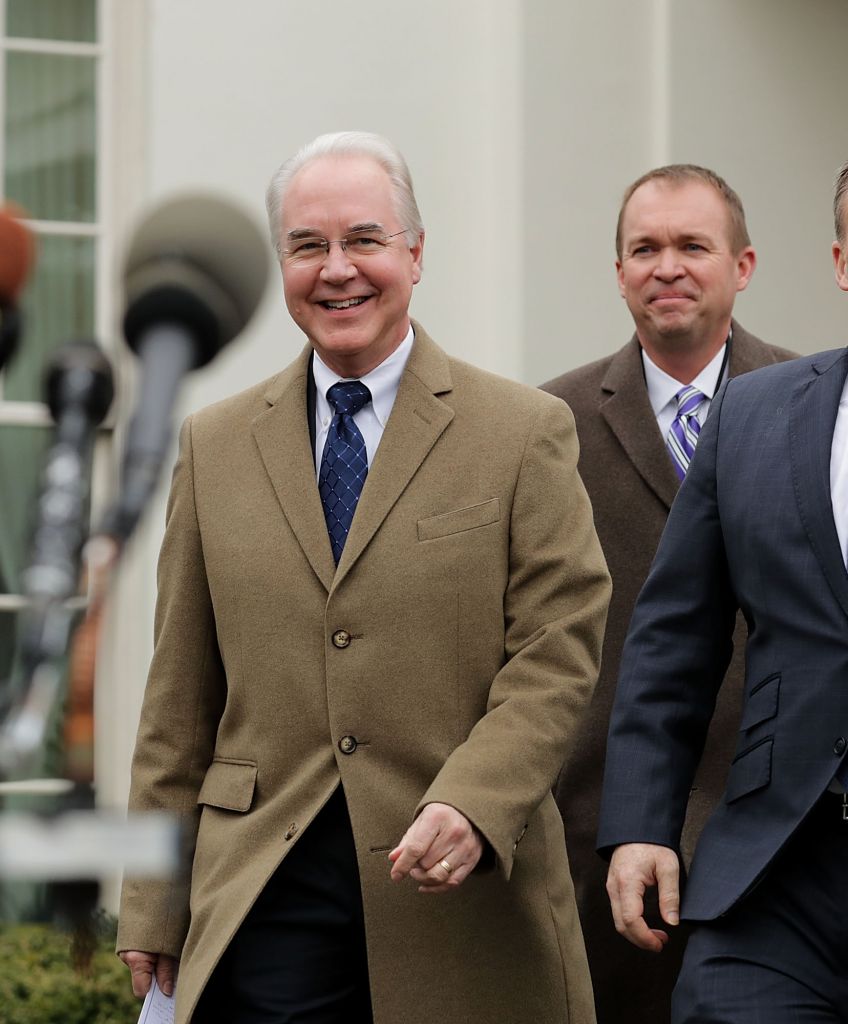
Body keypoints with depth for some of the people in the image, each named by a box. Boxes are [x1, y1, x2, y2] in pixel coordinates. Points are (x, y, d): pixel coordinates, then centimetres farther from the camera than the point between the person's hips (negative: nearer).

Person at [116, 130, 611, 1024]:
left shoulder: (526, 433, 3)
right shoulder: (213, 445, 11)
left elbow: (557, 656, -3)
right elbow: (181, 694, 11)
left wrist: (470, 807, -18)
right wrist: (153, 911, 7)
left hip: (462, 891, -1)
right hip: (264, 896, 2)